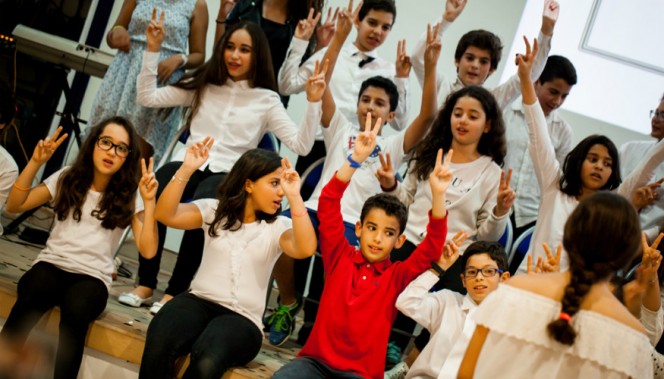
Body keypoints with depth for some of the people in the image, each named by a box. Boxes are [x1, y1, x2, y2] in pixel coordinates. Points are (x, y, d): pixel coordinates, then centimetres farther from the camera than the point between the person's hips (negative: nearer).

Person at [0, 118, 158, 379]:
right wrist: (36, 163, -5)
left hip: (92, 277, -1)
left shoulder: (129, 196, 5)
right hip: (51, 265, 1)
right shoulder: (68, 179, 10)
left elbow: (148, 250, -6)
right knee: (30, 298, -36)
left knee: (76, 312, -38)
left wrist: (149, 201, -15)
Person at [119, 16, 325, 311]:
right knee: (155, 195, -33)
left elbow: (301, 145, -1)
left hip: (228, 175, -2)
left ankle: (175, 291, -23)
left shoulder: (267, 99, 8)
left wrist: (313, 103, -13)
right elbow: (147, 97, 12)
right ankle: (145, 284, -19)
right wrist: (152, 49, 6)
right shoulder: (203, 85, 15)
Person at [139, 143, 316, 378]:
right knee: (159, 342, -34)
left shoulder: (278, 227, 4)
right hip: (199, 301, 1)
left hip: (241, 319, -1)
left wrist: (295, 196, -24)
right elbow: (165, 215, -6)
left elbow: (306, 249, -17)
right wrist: (186, 170, -16)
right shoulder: (214, 210, 7)